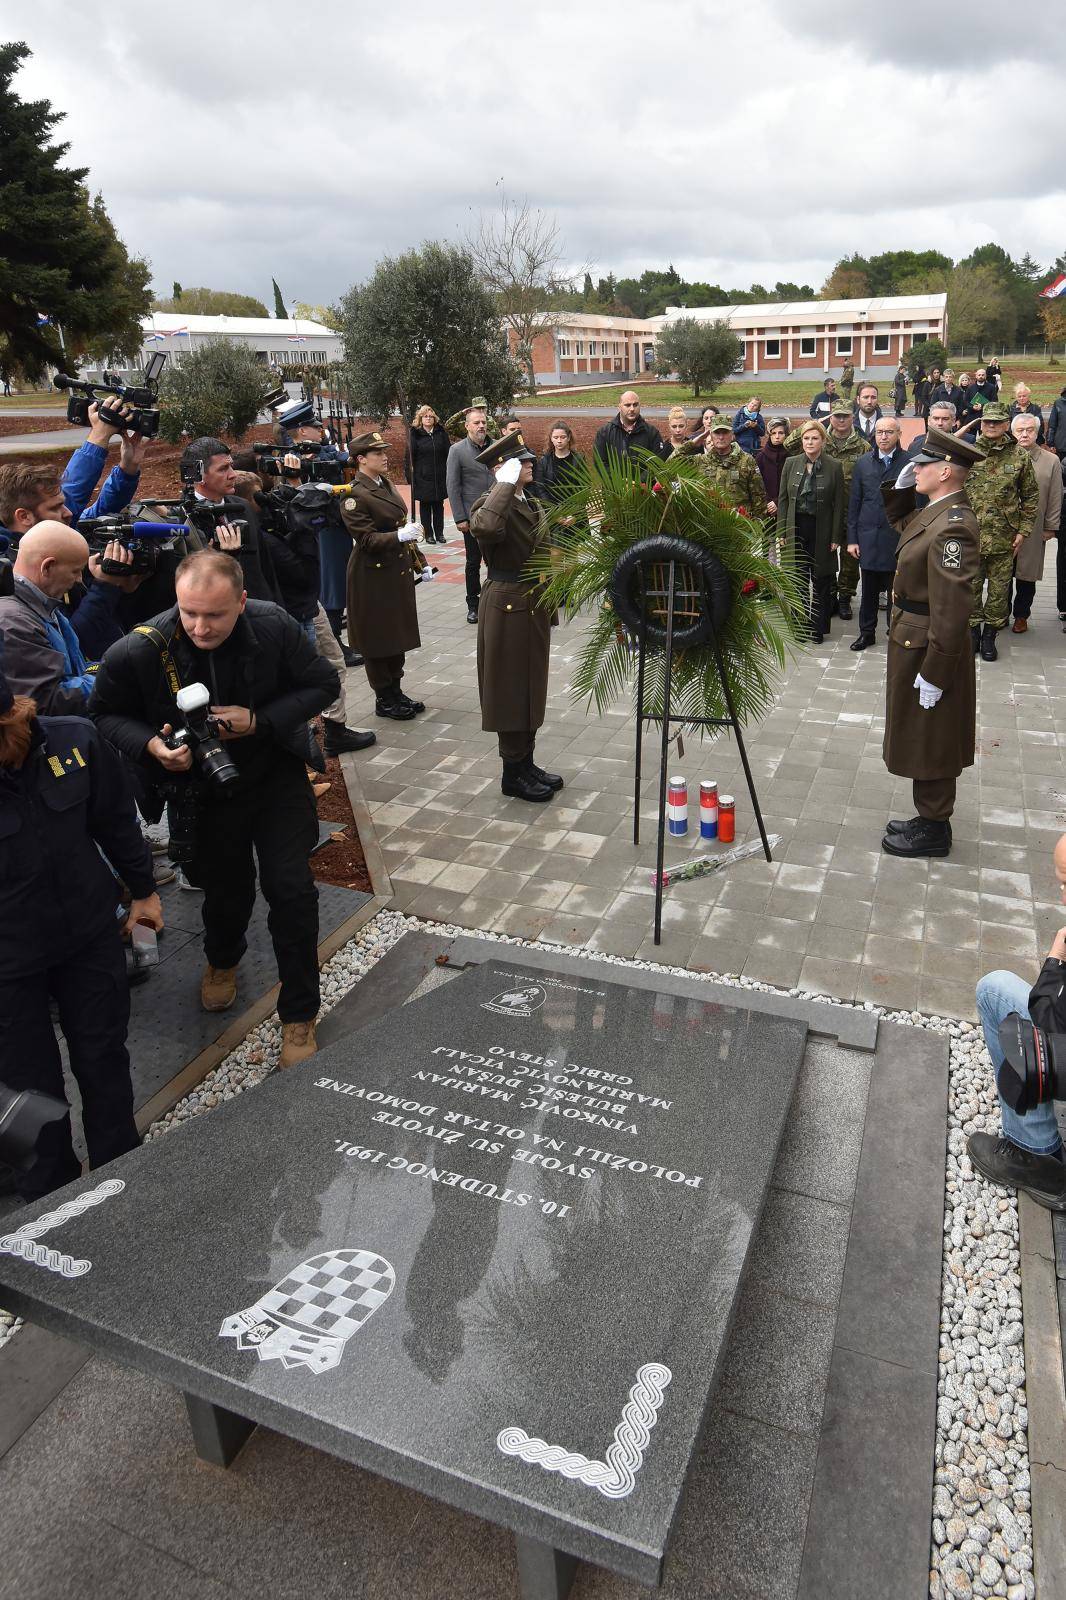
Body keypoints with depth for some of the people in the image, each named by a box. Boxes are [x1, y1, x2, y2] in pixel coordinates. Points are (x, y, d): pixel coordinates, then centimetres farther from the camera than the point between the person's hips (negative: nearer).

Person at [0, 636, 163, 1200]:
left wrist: (143, 888, 12)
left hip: (89, 933, 3)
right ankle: (51, 1194, 40)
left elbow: (116, 820, 0)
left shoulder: (74, 742, -17)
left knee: (103, 1058, 19)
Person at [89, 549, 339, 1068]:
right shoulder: (137, 651, -25)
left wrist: (260, 721, -23)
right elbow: (105, 716, -8)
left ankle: (299, 1014, 15)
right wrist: (151, 745, -29)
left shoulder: (275, 626, -23)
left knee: (291, 889, -6)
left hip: (276, 774, 0)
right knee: (225, 888, 17)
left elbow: (323, 684, -10)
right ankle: (222, 960, 56)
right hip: (202, 788, 1)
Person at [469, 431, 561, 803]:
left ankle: (527, 763, 29)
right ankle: (513, 774, 14)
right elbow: (485, 527, -42)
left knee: (531, 687, 15)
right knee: (510, 691, 2)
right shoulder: (490, 504, -16)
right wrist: (506, 484, -31)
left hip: (535, 605, 9)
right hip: (506, 608, -9)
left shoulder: (531, 504, 11)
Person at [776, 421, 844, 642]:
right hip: (796, 528, 2)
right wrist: (781, 531, 0)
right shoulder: (791, 463, 3)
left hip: (821, 529, -2)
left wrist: (836, 537, -6)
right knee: (798, 579, 6)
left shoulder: (834, 467, -4)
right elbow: (783, 499, 5)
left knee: (821, 580, 6)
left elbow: (838, 505, -3)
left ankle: (818, 627, 16)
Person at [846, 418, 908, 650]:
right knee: (869, 590, 10)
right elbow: (854, 502, 7)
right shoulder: (863, 463, 6)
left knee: (896, 589, 4)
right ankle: (867, 632, 22)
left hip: (898, 536, -2)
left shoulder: (909, 462, -3)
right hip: (868, 535, 3)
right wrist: (852, 538, 3)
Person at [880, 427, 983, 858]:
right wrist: (901, 490, 9)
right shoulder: (937, 512, 5)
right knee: (923, 743, 20)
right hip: (913, 643, 10)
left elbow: (951, 611, -26)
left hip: (928, 652, -10)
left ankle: (933, 831, 20)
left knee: (928, 743, 5)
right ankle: (929, 819, 34)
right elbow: (906, 530, 27)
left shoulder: (952, 528, -24)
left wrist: (933, 674, -23)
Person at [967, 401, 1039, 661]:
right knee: (971, 586, 9)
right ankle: (973, 629, 25)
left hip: (1004, 539, 0)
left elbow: (1031, 496, 6)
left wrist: (1023, 531, 0)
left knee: (999, 589, 7)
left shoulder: (1020, 457, 0)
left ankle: (990, 634, 20)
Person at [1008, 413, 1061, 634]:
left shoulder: (1051, 461, 2)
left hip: (1033, 530, 0)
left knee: (1027, 575, 9)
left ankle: (1021, 615, 22)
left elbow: (1055, 498, 4)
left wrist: (1051, 528, 2)